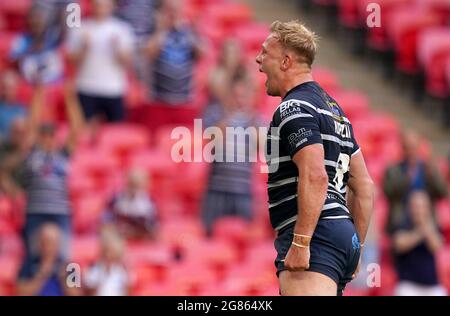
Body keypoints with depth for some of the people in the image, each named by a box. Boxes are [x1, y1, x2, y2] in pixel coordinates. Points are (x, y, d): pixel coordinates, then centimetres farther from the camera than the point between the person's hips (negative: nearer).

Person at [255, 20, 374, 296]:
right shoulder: (334, 109, 24)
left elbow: (315, 177, -21)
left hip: (316, 234, -10)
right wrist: (355, 247, 25)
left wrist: (300, 243, -23)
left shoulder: (295, 108, -7)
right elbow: (365, 186, 24)